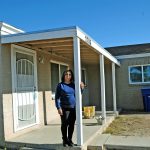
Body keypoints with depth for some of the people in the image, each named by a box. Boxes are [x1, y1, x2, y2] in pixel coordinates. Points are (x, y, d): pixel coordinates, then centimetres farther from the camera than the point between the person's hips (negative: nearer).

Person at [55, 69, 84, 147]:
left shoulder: (73, 85, 9)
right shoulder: (60, 85, -1)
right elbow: (57, 97, -3)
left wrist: (81, 88, -3)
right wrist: (58, 108, -12)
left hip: (73, 108, 4)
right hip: (64, 108, -3)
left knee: (71, 125, 9)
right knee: (64, 125, 3)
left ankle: (70, 140, 23)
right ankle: (65, 140, 18)